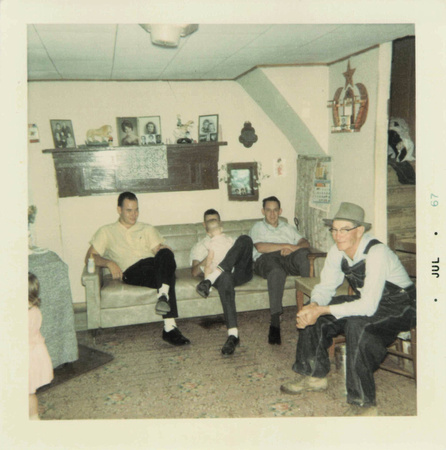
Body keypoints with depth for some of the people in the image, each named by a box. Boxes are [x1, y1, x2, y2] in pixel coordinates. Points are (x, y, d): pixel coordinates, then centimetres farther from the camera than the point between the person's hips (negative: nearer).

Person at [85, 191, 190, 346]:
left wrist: (165, 254, -10)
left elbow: (159, 249, 16)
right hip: (131, 272, -3)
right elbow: (90, 257, 12)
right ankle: (170, 327, -43)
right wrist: (109, 263, -9)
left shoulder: (147, 229, 30)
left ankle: (163, 295, -52)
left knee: (166, 254, -35)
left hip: (154, 265, 3)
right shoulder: (106, 231, 23)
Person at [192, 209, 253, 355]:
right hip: (223, 275, -2)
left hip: (241, 272, 3)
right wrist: (208, 258, -6)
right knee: (225, 277, -44)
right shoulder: (199, 247, 30)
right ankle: (233, 334, -51)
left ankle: (210, 279, -40)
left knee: (244, 238, -26)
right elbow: (195, 272, 13)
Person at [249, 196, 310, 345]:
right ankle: (275, 321, -45)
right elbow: (260, 247, 1)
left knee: (303, 253, -35)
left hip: (288, 259, 3)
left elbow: (305, 242, 16)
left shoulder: (288, 228, 34)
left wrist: (293, 248, -7)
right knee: (277, 271, -41)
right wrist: (286, 245, -5)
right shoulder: (257, 228, 24)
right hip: (265, 260, -3)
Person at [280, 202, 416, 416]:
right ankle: (314, 375, 13)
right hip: (365, 301, 8)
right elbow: (325, 286, 0)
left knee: (356, 324, -35)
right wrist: (314, 306, -23)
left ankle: (364, 403, -22)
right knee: (311, 314, -5)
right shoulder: (337, 252, -7)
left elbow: (368, 306, -35)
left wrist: (322, 310, -34)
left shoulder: (377, 252, -30)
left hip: (400, 306, -7)